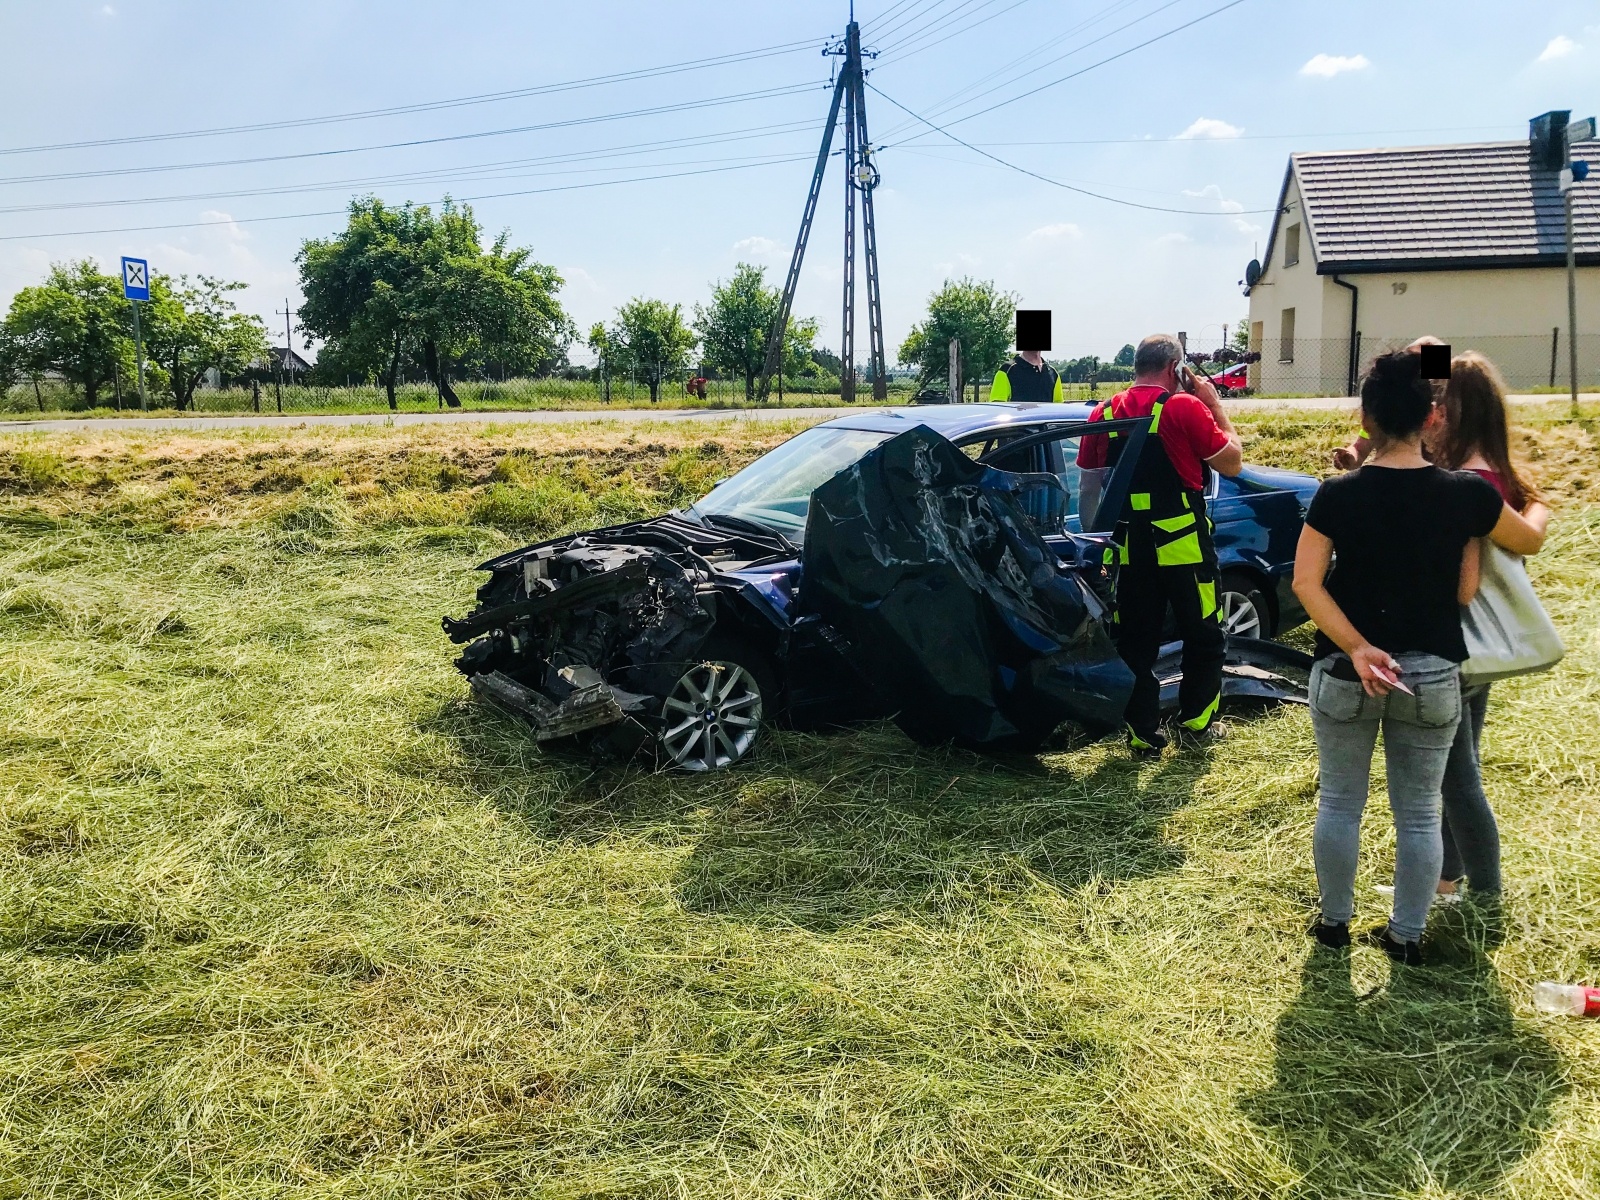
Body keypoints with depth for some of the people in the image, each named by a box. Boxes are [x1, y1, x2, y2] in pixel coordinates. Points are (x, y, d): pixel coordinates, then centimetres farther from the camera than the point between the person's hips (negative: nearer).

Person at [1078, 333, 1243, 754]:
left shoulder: (1104, 414, 3)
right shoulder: (1186, 407, -10)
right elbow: (1232, 463, -2)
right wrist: (1215, 405, 5)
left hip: (1130, 545, 4)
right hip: (1184, 543, -4)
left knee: (1136, 641, 10)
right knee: (1203, 635, 14)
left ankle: (1143, 734, 12)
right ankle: (1197, 723, 21)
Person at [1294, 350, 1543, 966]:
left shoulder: (1339, 494, -12)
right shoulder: (1465, 493, -9)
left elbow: (1306, 582, -17)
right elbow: (1526, 540, 10)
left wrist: (1357, 649, -17)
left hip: (1345, 672, 0)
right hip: (1432, 675, 1)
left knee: (1339, 802, 16)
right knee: (1419, 812, 14)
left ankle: (1335, 921, 29)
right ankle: (1407, 935, 24)